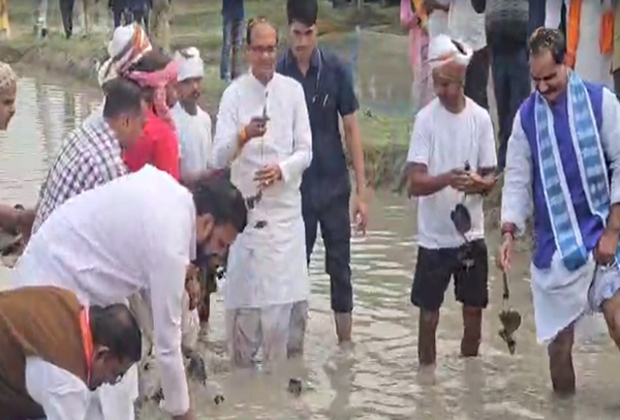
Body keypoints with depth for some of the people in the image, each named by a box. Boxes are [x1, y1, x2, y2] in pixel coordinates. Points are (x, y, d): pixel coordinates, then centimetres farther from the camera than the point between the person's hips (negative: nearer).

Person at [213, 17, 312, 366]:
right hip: (247, 208, -2)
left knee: (288, 296, 2)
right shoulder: (234, 93, -3)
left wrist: (281, 170, -16)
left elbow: (306, 151, 4)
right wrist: (242, 136, -31)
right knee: (244, 298, 1)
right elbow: (219, 157, -11)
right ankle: (242, 367, 13)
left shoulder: (293, 90, 4)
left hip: (286, 209, 2)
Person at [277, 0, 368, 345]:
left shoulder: (336, 69, -7)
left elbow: (352, 130, -2)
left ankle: (346, 345, 16)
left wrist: (362, 192, -3)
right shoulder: (278, 74, -7)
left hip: (334, 186, 0)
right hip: (293, 188, 0)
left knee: (340, 266, 7)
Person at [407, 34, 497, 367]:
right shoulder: (426, 118, -9)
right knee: (428, 315, 5)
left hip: (471, 235, 2)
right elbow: (414, 183, -14)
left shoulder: (481, 118, -1)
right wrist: (447, 178, -34)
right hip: (434, 237, -2)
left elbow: (491, 177, 4)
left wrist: (479, 183, -20)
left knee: (474, 311, 11)